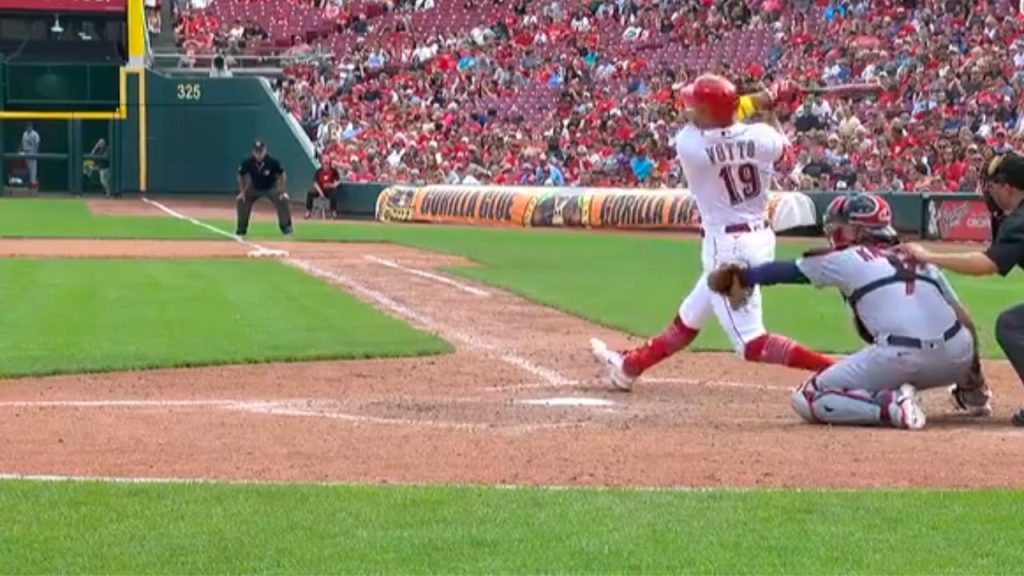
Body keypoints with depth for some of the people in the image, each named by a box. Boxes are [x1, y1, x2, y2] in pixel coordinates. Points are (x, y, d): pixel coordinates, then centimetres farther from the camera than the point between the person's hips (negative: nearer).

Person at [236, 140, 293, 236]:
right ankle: (241, 228, 8)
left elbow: (282, 175, -17)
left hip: (272, 187, -2)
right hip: (254, 188, 2)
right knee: (240, 200, -11)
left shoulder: (272, 162, -30)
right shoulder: (247, 163, -25)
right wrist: (242, 191, -10)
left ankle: (286, 226, -8)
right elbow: (241, 176, -6)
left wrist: (282, 191, -23)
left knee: (283, 199, -26)